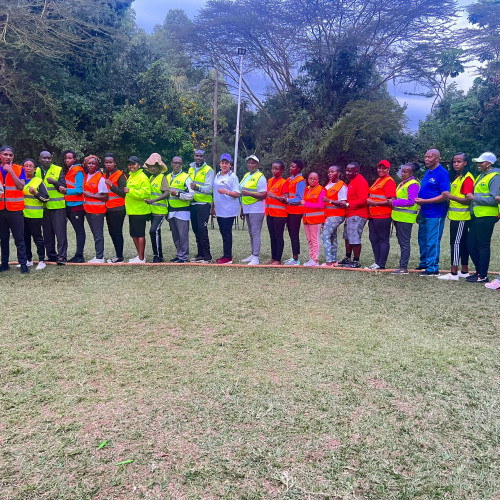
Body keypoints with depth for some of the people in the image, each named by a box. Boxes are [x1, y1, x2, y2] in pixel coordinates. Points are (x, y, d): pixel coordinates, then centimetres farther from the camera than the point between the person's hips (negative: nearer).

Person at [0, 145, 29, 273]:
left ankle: (23, 264, 1)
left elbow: (21, 186, -13)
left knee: (19, 239, -3)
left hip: (15, 209, -3)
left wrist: (10, 171, -16)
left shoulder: (19, 169, 1)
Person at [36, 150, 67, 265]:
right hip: (44, 207, 4)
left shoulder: (58, 170, 1)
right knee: (47, 233, 9)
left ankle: (62, 256, -4)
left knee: (60, 232, -6)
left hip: (58, 206, -4)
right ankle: (51, 255, 18)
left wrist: (54, 182, -23)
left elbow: (64, 187, -7)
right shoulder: (37, 171, 12)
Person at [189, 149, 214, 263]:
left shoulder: (208, 170, -7)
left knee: (202, 230, -12)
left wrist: (197, 188, -37)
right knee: (196, 230, 11)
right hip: (193, 204, 7)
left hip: (204, 204, -7)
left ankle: (207, 256, -6)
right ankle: (200, 254, 20)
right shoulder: (191, 169, 14)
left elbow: (208, 188, -20)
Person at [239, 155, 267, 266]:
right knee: (251, 233, 13)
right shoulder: (246, 175, 17)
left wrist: (249, 193, -26)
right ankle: (253, 255, 21)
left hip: (256, 209, -9)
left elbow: (263, 195, -17)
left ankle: (256, 258, -10)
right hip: (247, 209, 9)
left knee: (255, 233, -10)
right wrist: (242, 209, 23)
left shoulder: (260, 177, -9)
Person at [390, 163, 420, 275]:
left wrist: (394, 202, -17)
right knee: (402, 242, 14)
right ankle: (402, 265, 22)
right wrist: (393, 202, 7)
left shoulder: (413, 185, -11)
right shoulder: (402, 183, 18)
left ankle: (404, 267, -2)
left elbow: (411, 201, -20)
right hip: (399, 217, 10)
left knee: (405, 243, -6)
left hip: (406, 218, -10)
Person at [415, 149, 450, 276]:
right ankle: (424, 263, 31)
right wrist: (420, 205, 15)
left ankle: (433, 268, 4)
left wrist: (424, 201, -20)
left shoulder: (442, 173, -13)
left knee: (432, 241, -4)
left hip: (435, 213, -9)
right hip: (425, 212, 9)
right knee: (423, 239, 17)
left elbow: (444, 196, -19)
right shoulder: (428, 172, 14)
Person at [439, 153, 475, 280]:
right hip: (455, 216, 9)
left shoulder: (467, 178, -13)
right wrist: (448, 198, 9)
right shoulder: (455, 177, 16)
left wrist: (451, 197, -27)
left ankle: (454, 273, -7)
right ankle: (464, 271, 20)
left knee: (456, 242, -9)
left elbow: (468, 200, -19)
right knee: (462, 243, 13)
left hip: (461, 217, -9)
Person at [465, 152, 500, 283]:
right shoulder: (481, 176, 18)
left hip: (486, 217, -9)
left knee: (483, 246, -4)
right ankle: (479, 271, 22)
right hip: (476, 216, 9)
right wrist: (470, 197, 10)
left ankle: (483, 276, 4)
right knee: (471, 245, 11)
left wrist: (474, 198, -16)